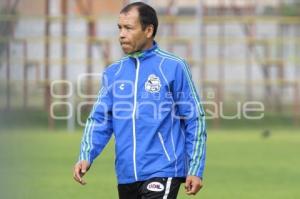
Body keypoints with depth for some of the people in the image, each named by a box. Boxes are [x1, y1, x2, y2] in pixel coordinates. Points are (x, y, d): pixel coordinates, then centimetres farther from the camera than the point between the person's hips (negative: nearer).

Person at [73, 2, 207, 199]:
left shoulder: (174, 67, -3)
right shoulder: (113, 72, 10)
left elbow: (195, 120, -2)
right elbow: (99, 119, 10)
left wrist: (195, 170, -7)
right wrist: (86, 156, -7)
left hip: (162, 172, -6)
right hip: (126, 175, 6)